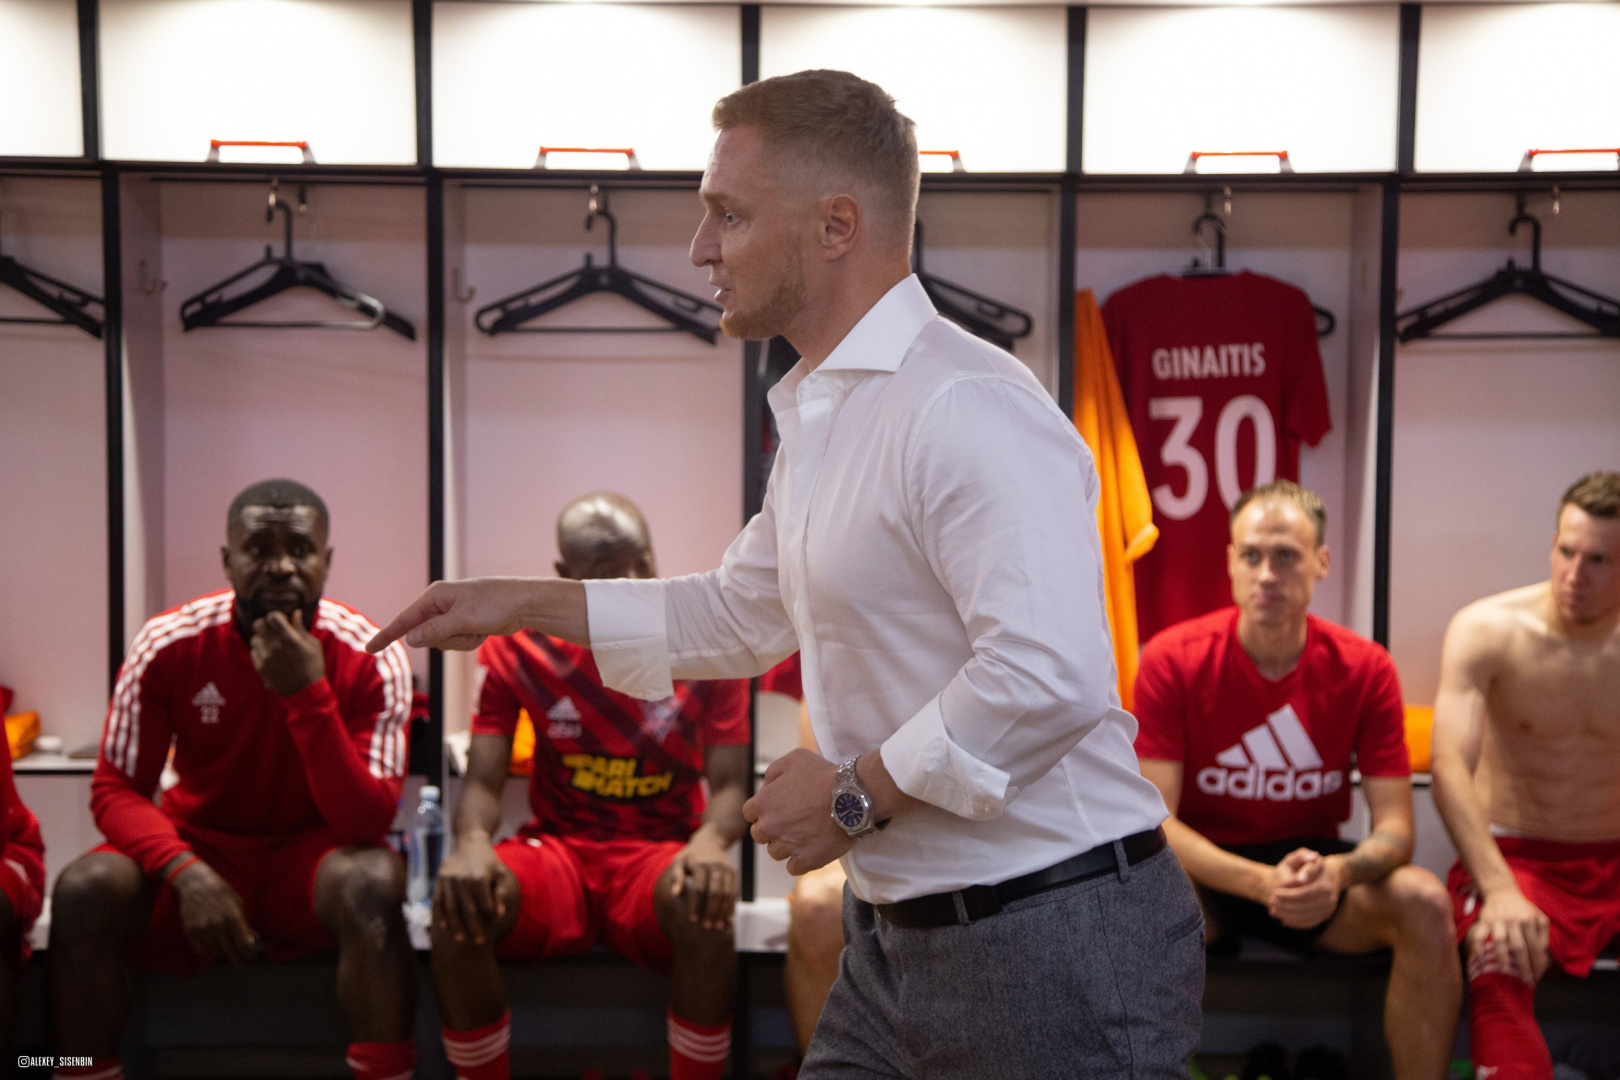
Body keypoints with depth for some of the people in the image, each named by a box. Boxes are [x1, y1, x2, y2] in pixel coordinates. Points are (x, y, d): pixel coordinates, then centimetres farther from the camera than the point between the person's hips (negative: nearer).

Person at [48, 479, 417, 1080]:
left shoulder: (370, 659, -16)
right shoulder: (168, 645, -11)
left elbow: (367, 823, -21)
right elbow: (116, 789, -7)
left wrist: (309, 693, -33)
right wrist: (185, 871, -27)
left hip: (312, 856, -1)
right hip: (198, 846, 2)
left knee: (373, 882, -34)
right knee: (84, 891, -27)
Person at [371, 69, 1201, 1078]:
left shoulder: (968, 407, -21)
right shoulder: (818, 410, 13)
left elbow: (1051, 676, -31)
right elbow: (745, 613, 24)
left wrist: (856, 795, -18)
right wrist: (526, 604, 20)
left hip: (1053, 944, -9)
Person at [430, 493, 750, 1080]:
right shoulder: (516, 649, 1)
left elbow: (730, 784, -3)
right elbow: (483, 781, -1)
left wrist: (710, 842, -27)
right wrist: (472, 842, -27)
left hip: (661, 854, -1)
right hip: (556, 850, 1)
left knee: (705, 905, -36)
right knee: (459, 903, -30)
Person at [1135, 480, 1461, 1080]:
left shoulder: (1365, 668, -8)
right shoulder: (1172, 660, -14)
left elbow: (1395, 826, -9)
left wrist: (1340, 871, -33)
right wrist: (1260, 882, -33)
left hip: (1315, 862, 2)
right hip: (1206, 871, -2)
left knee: (1425, 902, -27)